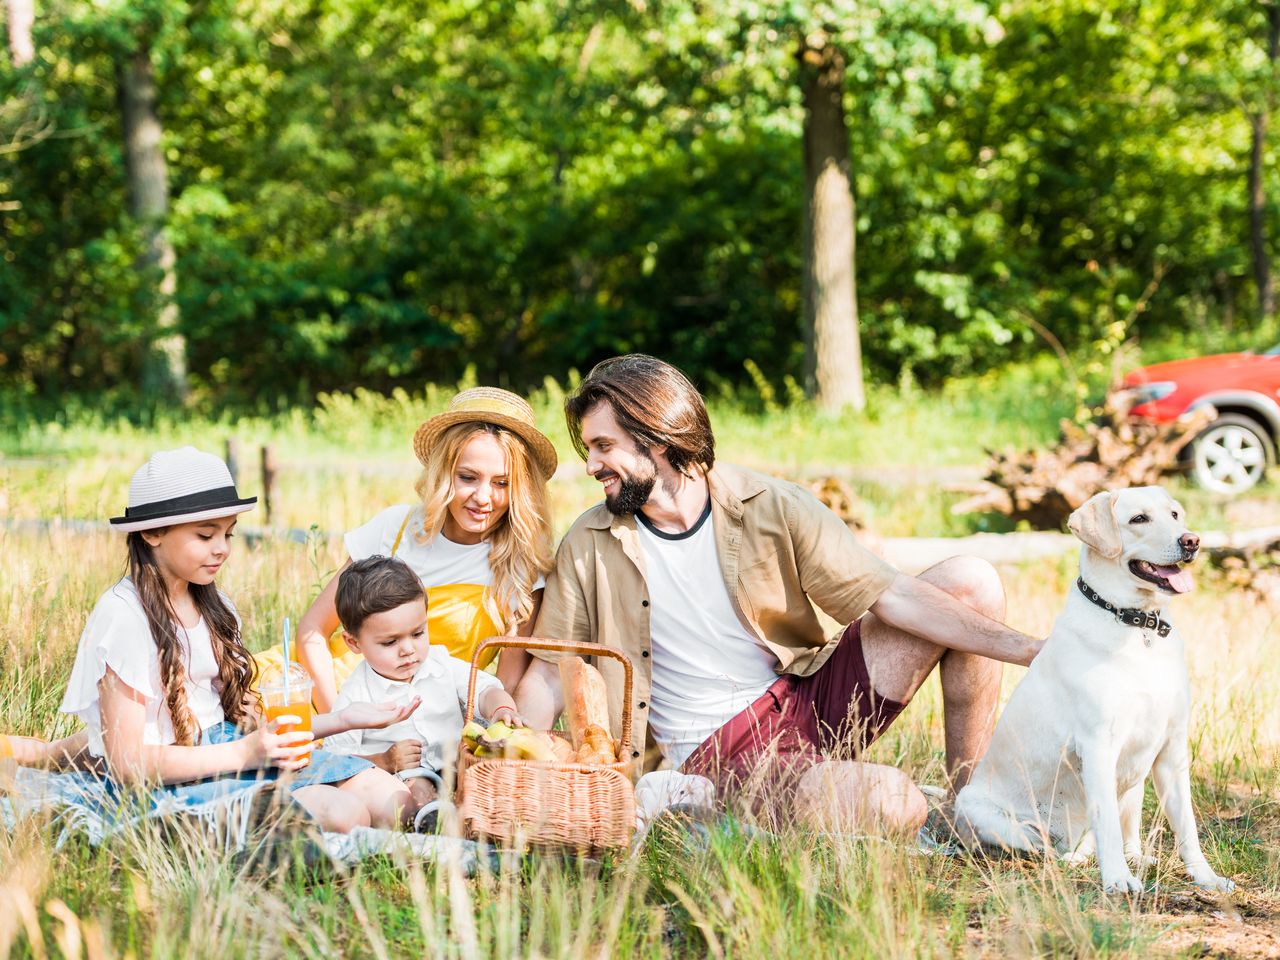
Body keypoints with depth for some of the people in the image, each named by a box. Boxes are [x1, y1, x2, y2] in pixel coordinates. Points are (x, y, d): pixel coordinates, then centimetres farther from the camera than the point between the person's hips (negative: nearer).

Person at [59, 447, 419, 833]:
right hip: (170, 784, -8)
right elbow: (126, 760, -17)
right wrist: (245, 753, -21)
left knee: (392, 799, -10)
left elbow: (245, 719, 13)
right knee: (342, 814, -27)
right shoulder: (124, 617, -13)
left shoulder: (212, 608, 13)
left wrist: (342, 720, 0)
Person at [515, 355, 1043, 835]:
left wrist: (1032, 651, -14)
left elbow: (895, 596, -6)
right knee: (891, 806, -33)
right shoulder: (589, 547, -3)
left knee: (968, 580, -10)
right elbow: (550, 675, 3)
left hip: (809, 697, 4)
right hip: (717, 751, -4)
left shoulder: (773, 508, -4)